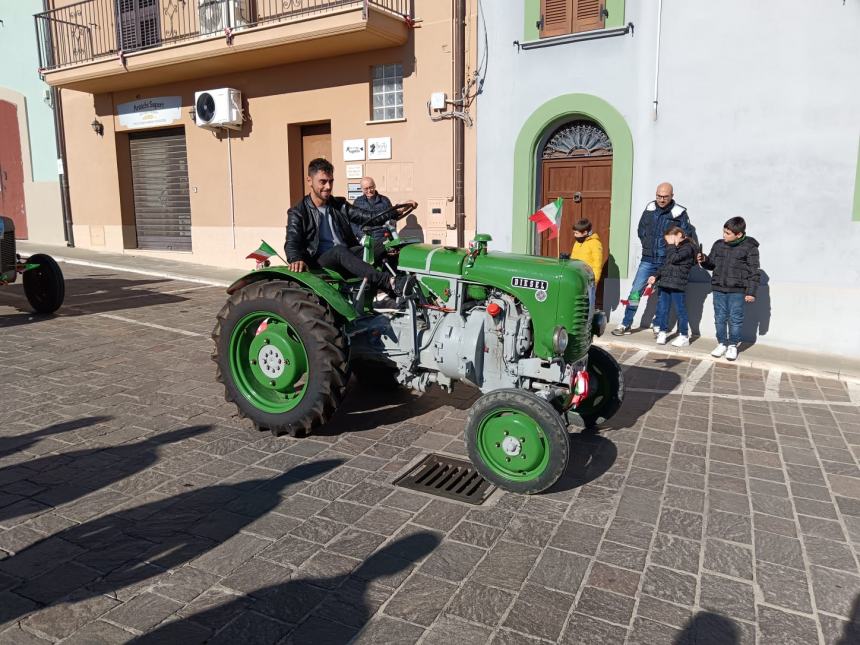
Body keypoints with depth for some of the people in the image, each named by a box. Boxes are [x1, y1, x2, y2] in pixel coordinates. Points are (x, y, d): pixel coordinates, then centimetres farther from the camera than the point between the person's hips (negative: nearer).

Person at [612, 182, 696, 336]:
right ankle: (626, 324, 4)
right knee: (636, 290, -2)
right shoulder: (649, 209, 3)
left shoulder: (679, 213, -6)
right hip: (648, 260, 2)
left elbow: (689, 235, -2)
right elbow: (641, 230, 16)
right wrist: (648, 245, 9)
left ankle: (658, 325, 21)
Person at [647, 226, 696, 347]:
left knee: (680, 310, -1)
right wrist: (656, 276, 13)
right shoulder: (675, 248, 20)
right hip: (665, 284, 8)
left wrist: (671, 246, -8)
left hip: (677, 286, -8)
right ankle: (662, 332, 19)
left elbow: (673, 259, -20)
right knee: (662, 309, 10)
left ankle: (684, 336, 7)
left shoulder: (688, 247, -7)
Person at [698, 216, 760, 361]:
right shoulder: (718, 245, 6)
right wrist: (704, 260, -6)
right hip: (718, 289, 4)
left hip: (737, 291, -4)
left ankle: (733, 345, 18)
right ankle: (722, 343, 23)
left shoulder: (749, 248, -6)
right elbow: (711, 264, 17)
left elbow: (755, 271, -5)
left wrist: (751, 292, -8)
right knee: (720, 317, 9)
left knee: (735, 318, 4)